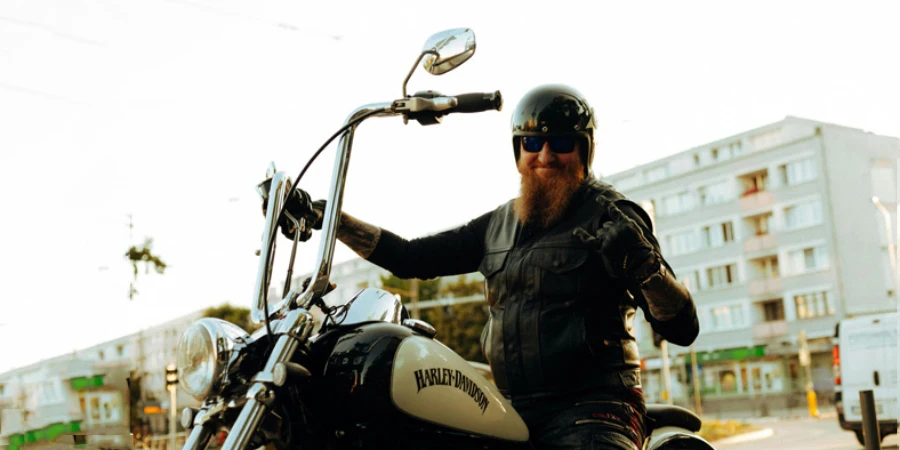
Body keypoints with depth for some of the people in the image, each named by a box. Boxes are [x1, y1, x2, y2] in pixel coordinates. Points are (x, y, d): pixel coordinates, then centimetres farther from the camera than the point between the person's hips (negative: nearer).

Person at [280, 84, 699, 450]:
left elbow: (683, 328, -5)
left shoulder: (612, 216, 0)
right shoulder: (499, 225, 17)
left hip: (592, 408, -5)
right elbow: (412, 257, 19)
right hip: (513, 410, 6)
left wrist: (644, 263, -26)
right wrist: (325, 214, 12)